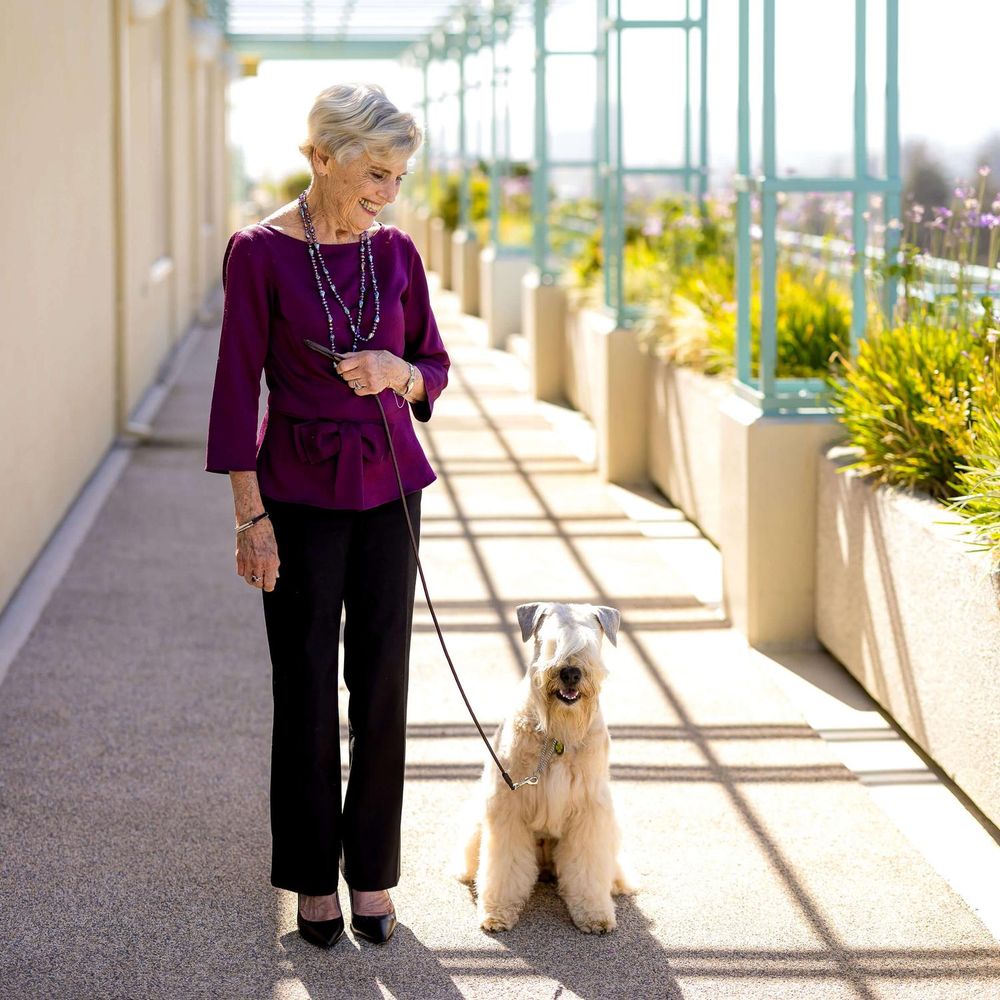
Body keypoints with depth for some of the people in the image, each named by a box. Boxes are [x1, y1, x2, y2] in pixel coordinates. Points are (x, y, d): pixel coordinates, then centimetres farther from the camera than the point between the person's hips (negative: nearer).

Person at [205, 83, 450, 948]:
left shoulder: (396, 252, 3)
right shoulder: (260, 252, -9)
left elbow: (436, 368, 10)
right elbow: (239, 388, -9)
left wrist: (396, 373, -13)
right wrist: (250, 514, -11)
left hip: (388, 484, 4)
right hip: (300, 491, -3)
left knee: (382, 682, 5)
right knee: (306, 688, 4)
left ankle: (372, 871, 19)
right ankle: (313, 878, 18)